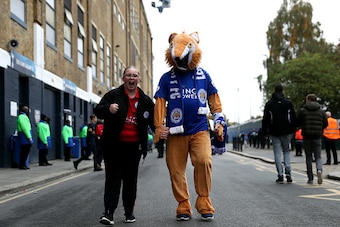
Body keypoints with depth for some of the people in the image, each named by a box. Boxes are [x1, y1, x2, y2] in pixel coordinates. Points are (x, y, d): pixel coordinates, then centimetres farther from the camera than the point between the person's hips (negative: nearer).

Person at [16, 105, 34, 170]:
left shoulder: (24, 116, 21)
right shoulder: (21, 116, -10)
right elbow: (24, 128, -17)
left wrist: (29, 137, 14)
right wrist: (29, 137, -19)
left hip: (26, 135, 10)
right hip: (24, 135, -10)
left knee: (26, 151, 11)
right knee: (24, 151, -7)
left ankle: (23, 164, 16)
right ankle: (22, 165, -2)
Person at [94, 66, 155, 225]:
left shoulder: (145, 100, 8)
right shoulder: (113, 95, -1)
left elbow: (153, 120, 13)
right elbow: (98, 110, -8)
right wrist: (108, 109, -30)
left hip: (134, 146, 3)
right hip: (114, 145, -3)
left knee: (131, 179, 11)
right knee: (113, 178, -4)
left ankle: (129, 212, 21)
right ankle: (109, 212, -4)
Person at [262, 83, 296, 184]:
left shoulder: (269, 104, 0)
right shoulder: (288, 103, 2)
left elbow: (265, 119, 0)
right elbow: (294, 118, 4)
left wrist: (265, 132, 7)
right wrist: (293, 130, 12)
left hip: (274, 133, -1)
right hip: (287, 132, 1)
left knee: (277, 154, 2)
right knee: (286, 151, 15)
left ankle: (280, 175, -2)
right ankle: (288, 172, 0)